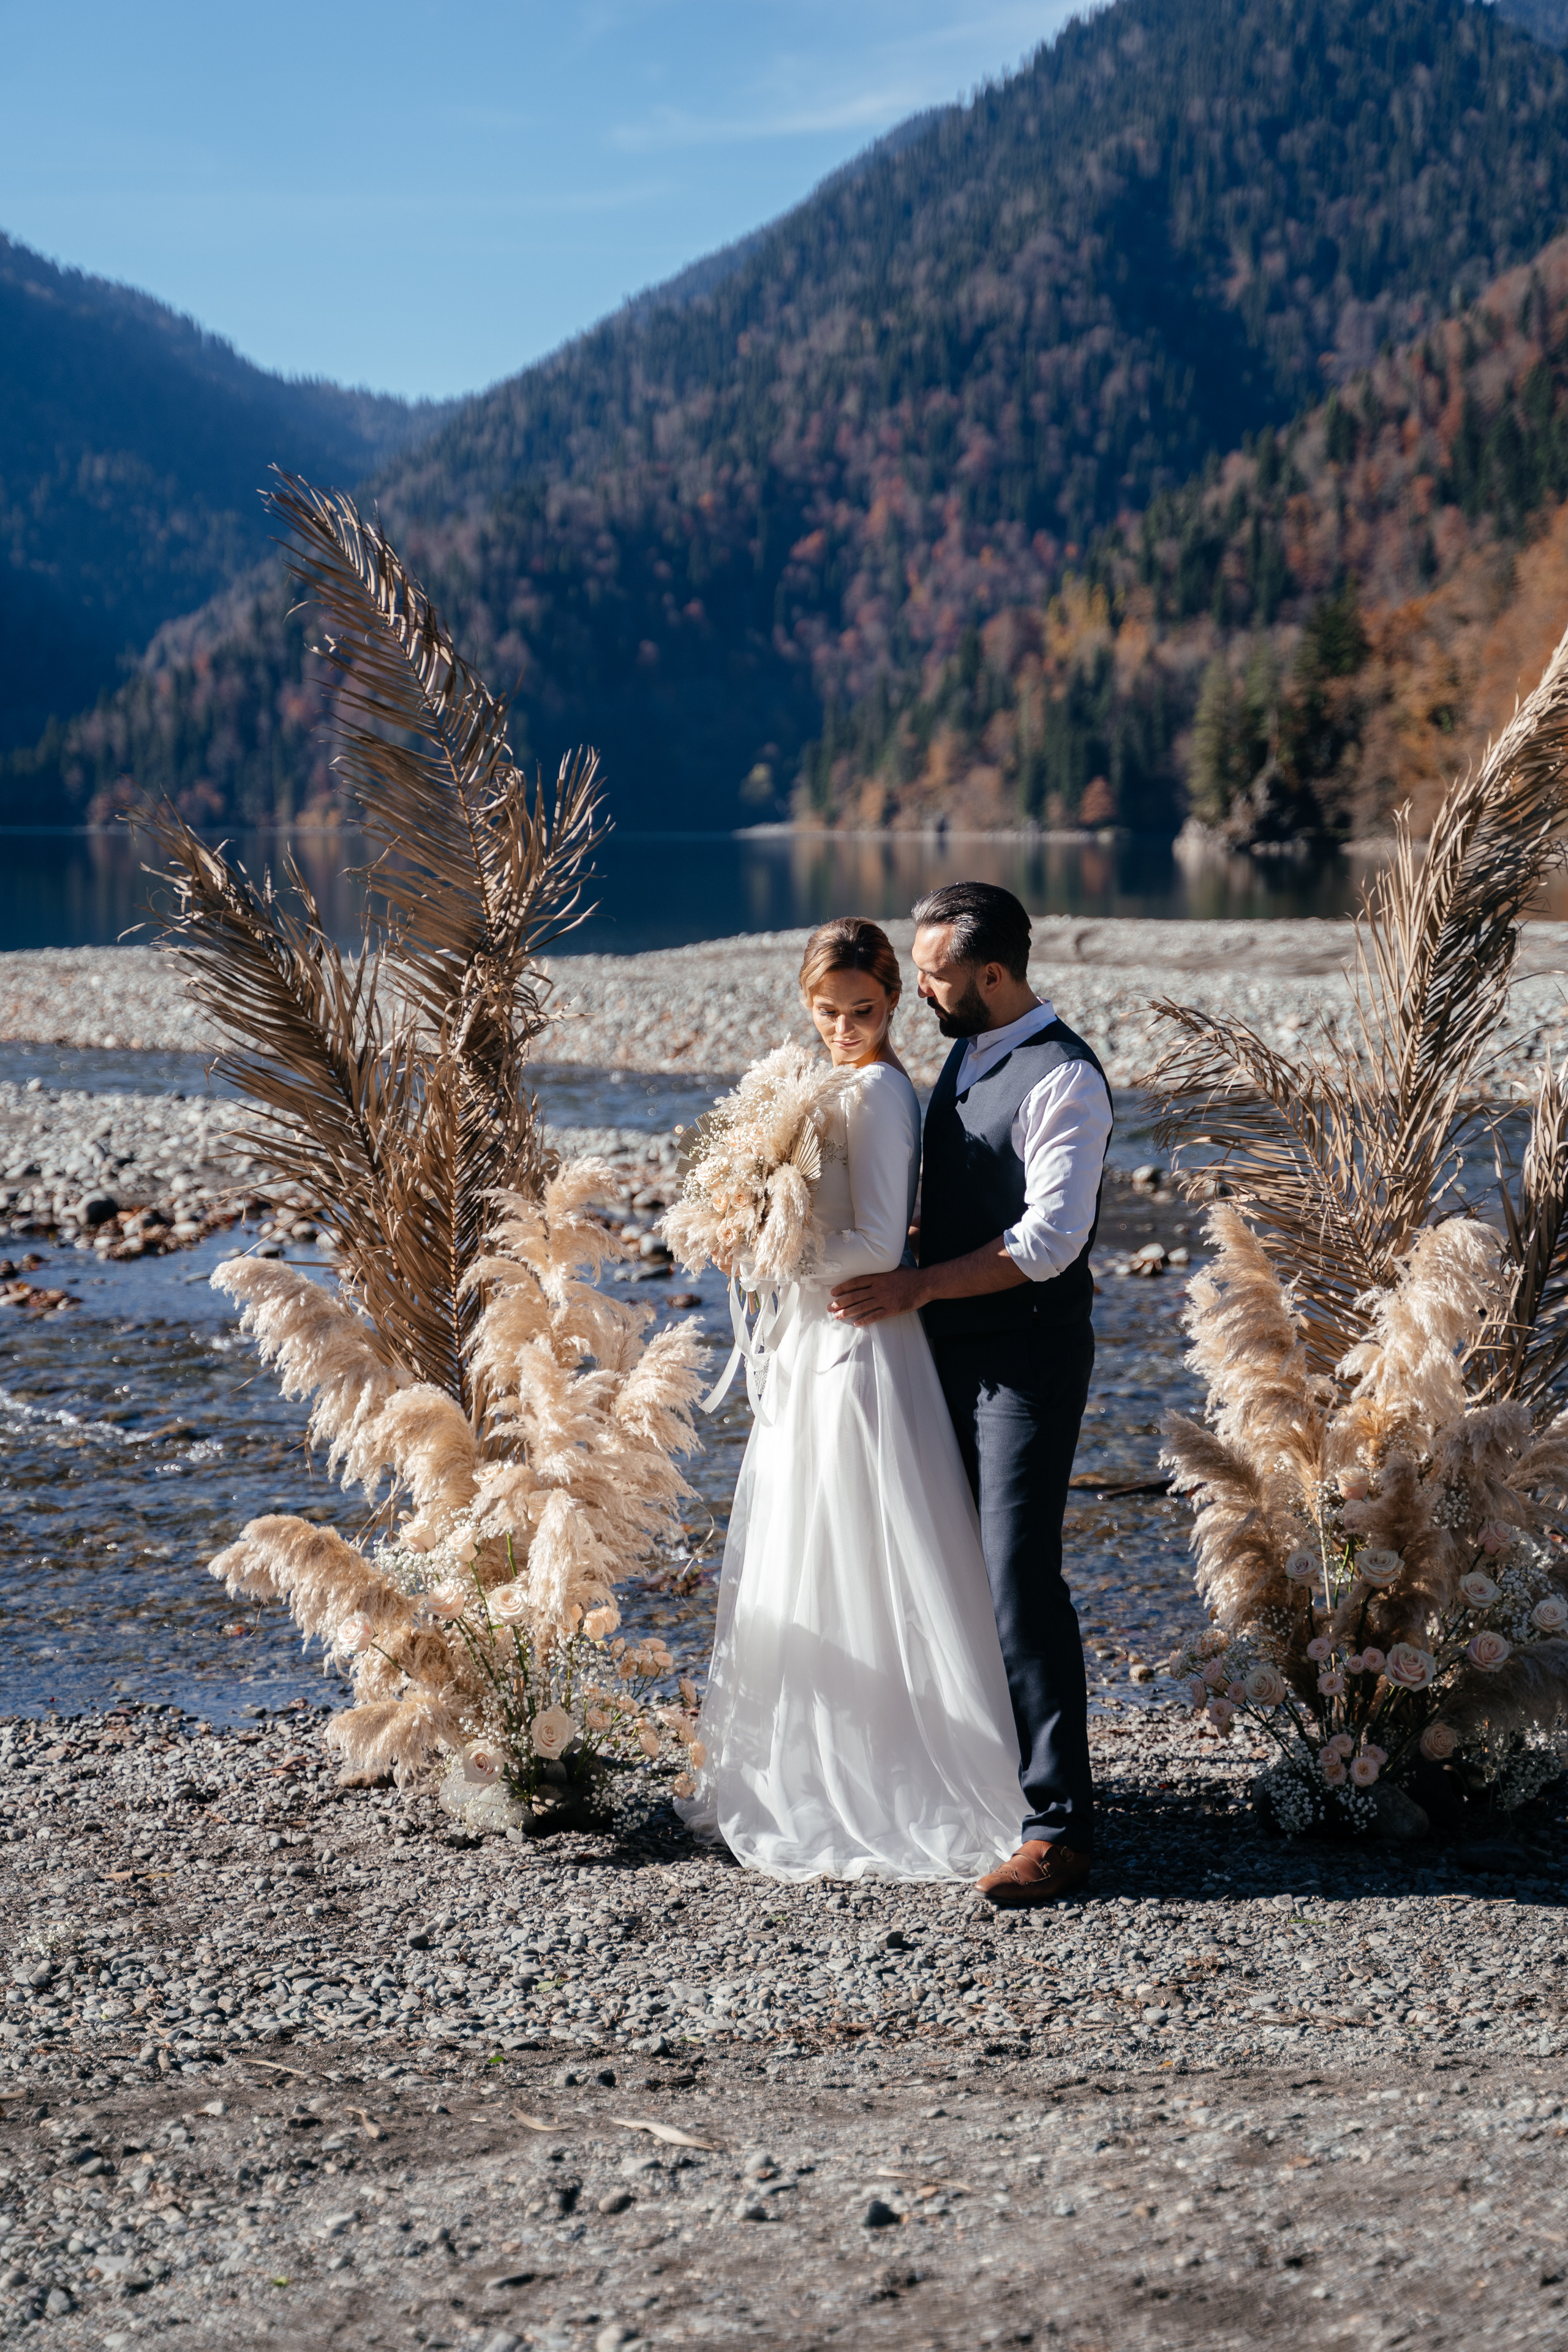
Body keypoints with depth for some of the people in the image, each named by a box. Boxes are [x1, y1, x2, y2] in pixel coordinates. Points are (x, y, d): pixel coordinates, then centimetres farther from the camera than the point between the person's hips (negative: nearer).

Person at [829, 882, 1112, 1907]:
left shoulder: (1062, 1078, -16)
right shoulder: (968, 1055, 13)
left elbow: (1050, 1238, -23)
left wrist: (916, 1287, -21)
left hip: (1029, 1359, -9)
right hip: (954, 1353, 9)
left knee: (1022, 1580, -12)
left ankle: (1059, 1828, -8)